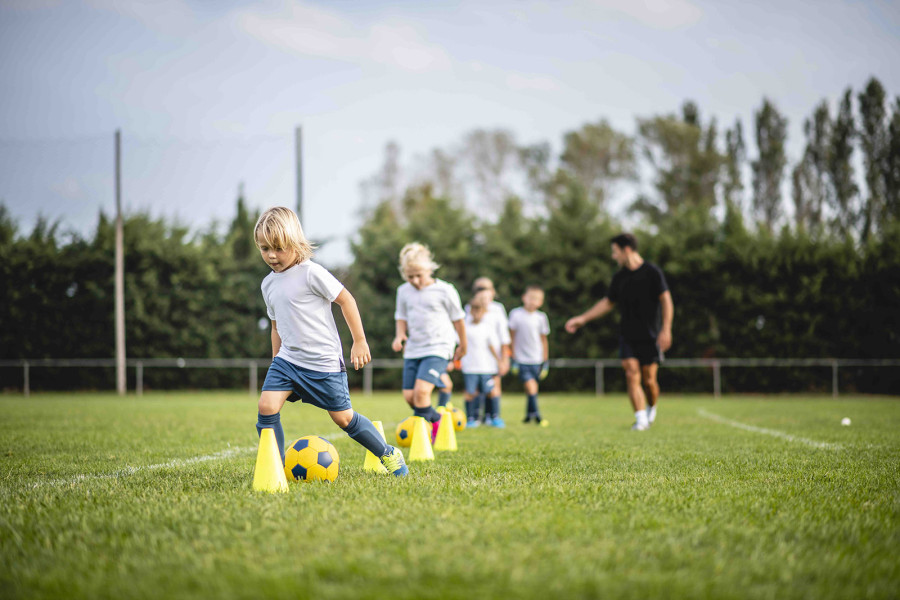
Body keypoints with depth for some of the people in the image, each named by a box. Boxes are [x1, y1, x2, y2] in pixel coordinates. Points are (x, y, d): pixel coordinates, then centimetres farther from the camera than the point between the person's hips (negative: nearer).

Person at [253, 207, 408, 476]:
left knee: (343, 417, 2)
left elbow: (346, 300, -9)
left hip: (324, 362, -6)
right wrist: (276, 361, 21)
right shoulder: (268, 284, 8)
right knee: (267, 406, -14)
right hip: (287, 360, 6)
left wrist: (360, 341, -8)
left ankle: (389, 454, 23)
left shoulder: (311, 273, -13)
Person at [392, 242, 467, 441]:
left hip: (438, 348, -5)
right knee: (409, 396, 1)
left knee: (421, 391, -23)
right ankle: (435, 418, 27)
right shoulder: (404, 291, 7)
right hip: (413, 349, 5)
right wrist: (400, 335, -1)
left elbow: (458, 319, 6)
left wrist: (463, 345, 14)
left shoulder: (445, 291, -5)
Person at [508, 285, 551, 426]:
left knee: (531, 387, 7)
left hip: (536, 360, 3)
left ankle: (529, 413, 23)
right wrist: (514, 358, -1)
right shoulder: (516, 314, -5)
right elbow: (512, 336, 0)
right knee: (530, 385, -15)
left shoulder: (541, 317, 3)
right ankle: (536, 414, -13)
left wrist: (545, 361, 12)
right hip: (522, 359, -3)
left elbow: (543, 339, 11)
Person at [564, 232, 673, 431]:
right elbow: (608, 302, 20)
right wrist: (583, 318, 15)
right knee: (632, 374, -11)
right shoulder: (620, 277, 9)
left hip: (650, 336, -4)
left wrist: (666, 330, -18)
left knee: (648, 379, 0)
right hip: (627, 336, 4)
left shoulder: (652, 272, -6)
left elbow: (666, 301, -8)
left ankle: (652, 408, 29)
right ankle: (641, 419, -12)